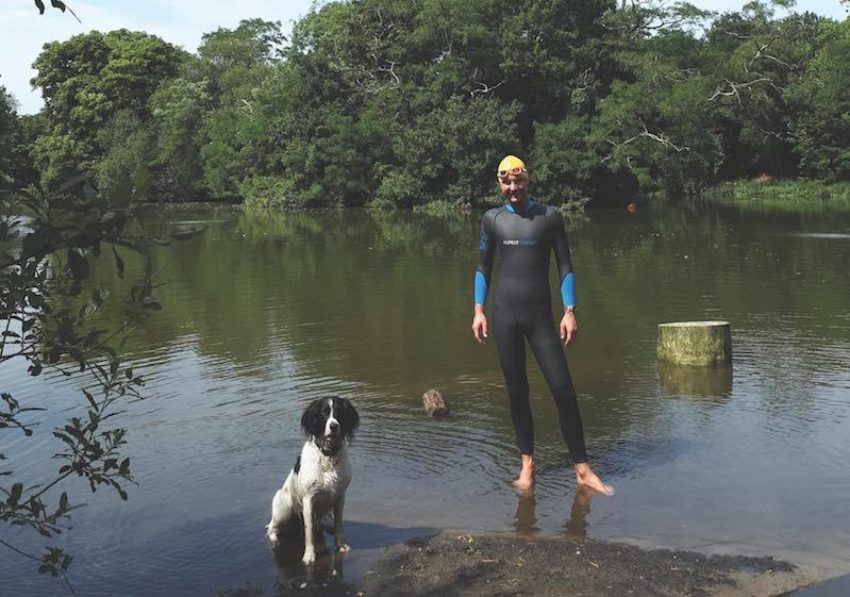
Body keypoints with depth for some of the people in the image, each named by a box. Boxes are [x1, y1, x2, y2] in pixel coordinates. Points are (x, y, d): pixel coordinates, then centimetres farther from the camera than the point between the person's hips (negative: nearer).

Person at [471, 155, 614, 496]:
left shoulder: (549, 217, 2)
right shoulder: (492, 219, 8)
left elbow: (565, 266, 2)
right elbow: (482, 268, 13)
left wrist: (570, 311, -6)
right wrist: (479, 310, 4)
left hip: (541, 315, -1)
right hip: (504, 315, 2)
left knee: (563, 390, -5)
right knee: (517, 392, 5)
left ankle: (582, 470, 2)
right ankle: (527, 464, 17)